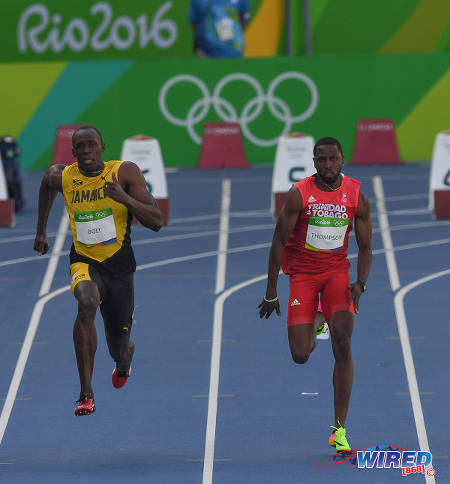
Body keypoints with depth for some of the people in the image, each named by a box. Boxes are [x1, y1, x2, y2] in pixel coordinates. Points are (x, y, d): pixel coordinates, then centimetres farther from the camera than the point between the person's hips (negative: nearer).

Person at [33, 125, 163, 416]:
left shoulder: (125, 172, -13)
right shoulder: (61, 177, -6)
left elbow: (157, 222, -15)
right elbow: (47, 186, 21)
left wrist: (125, 198, -31)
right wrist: (41, 231, 26)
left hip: (119, 264, 0)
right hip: (84, 261, 0)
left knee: (119, 348, 10)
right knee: (87, 303, -36)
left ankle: (126, 353, 55)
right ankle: (86, 394, -32)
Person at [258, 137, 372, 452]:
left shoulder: (358, 198, -4)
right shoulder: (299, 194, -11)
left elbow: (365, 248, 3)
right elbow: (279, 241, -6)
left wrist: (361, 283, -16)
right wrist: (271, 292, -7)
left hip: (337, 272, 1)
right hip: (303, 273, -1)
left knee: (343, 346, -15)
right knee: (300, 356, -7)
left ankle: (340, 431, -10)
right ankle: (309, 330, 36)